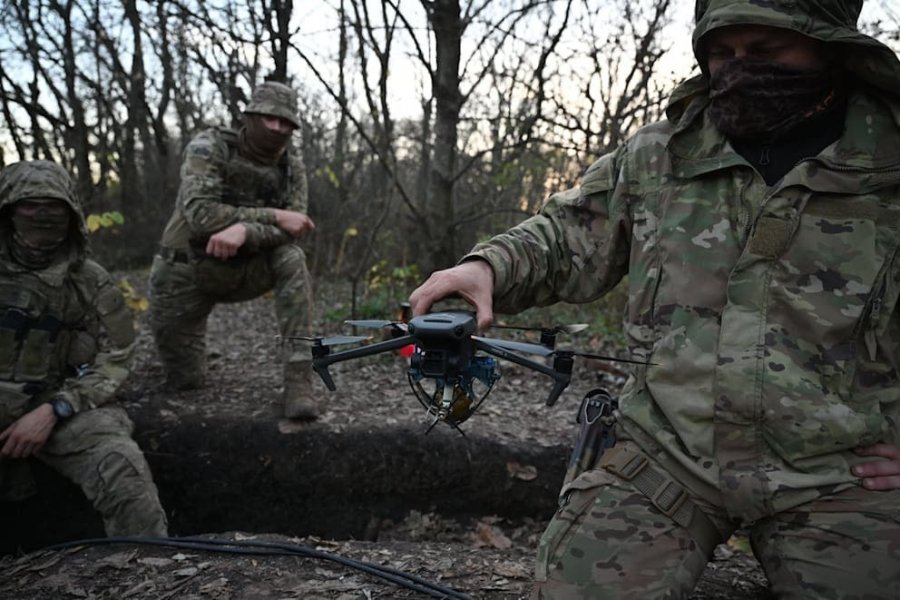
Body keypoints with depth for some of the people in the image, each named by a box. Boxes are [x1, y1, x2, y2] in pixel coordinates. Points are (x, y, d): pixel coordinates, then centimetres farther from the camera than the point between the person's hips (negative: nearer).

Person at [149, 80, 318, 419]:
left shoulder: (292, 168, -5)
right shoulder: (209, 147, -16)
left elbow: (291, 232, -17)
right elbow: (200, 215, -28)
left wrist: (245, 229, -37)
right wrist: (273, 216, -29)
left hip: (240, 272, 3)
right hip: (186, 273, -2)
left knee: (291, 260, -27)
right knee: (186, 380, 1)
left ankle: (298, 377, -26)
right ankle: (187, 352, 40)